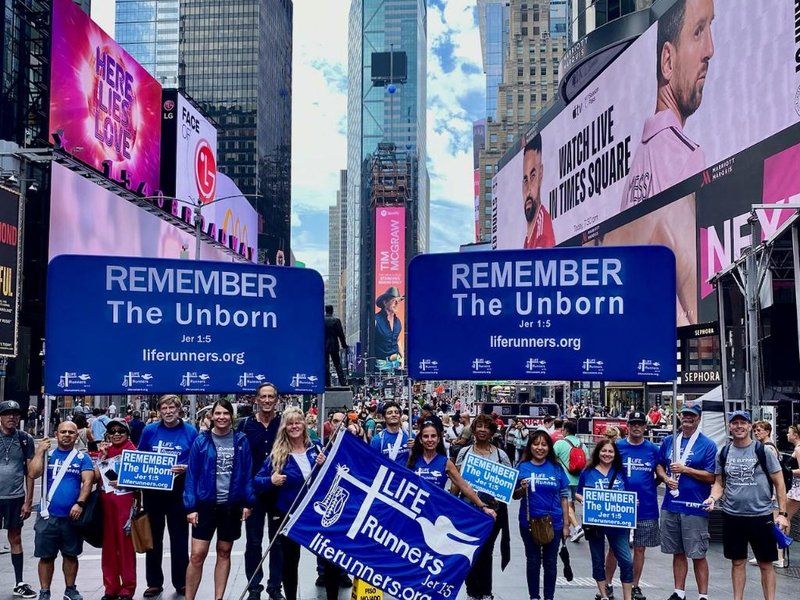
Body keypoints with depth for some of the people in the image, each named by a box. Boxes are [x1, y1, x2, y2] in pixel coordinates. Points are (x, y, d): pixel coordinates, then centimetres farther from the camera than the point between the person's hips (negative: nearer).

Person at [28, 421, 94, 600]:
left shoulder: (82, 457, 4)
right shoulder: (47, 454, 7)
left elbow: (88, 481, -6)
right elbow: (32, 474, -7)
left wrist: (80, 503, -18)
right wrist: (39, 452, -10)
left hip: (72, 515, 0)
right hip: (48, 515, 0)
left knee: (71, 555, 10)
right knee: (46, 556, 5)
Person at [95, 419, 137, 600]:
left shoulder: (132, 450, 0)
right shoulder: (105, 450, 13)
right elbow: (96, 476, 2)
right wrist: (102, 455, -5)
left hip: (125, 501, -4)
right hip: (106, 501, 4)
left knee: (126, 544, -1)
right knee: (108, 544, 8)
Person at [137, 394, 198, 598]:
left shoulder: (190, 432, -4)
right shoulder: (149, 430, 1)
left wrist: (186, 469, -21)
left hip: (178, 491, -2)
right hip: (152, 491, 2)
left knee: (179, 537, 5)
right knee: (153, 537, 10)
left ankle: (181, 582, 17)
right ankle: (154, 583, 21)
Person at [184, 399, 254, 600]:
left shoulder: (241, 441, 0)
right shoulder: (201, 441, -3)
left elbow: (247, 473, 3)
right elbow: (192, 474, -3)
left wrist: (248, 502, -2)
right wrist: (190, 506, -8)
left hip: (232, 505, 2)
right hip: (206, 504, -1)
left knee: (224, 552, 11)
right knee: (197, 555, -4)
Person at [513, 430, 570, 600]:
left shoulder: (556, 468, -2)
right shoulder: (522, 467, -4)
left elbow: (564, 497, 2)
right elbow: (515, 496, 1)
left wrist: (566, 524, 0)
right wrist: (523, 489, -21)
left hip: (554, 523, 1)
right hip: (529, 522, 0)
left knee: (550, 563, 10)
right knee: (533, 561, 11)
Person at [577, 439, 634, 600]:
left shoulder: (621, 472, 4)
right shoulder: (588, 472, 0)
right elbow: (578, 494, 4)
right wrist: (585, 500, -16)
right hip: (595, 522, 0)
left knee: (627, 561, -5)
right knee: (598, 561, 12)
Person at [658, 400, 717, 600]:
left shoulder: (707, 444, -4)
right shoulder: (669, 441, 9)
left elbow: (711, 477, -8)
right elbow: (659, 465, 18)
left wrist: (685, 469, -14)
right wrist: (666, 478, -2)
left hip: (695, 507, -4)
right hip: (671, 504, 5)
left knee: (698, 554, 1)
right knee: (677, 552, 13)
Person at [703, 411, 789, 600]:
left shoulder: (763, 451, -5)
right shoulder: (723, 453, 4)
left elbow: (779, 484, -2)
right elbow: (719, 483, 11)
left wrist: (782, 513, -8)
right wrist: (713, 498, -9)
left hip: (761, 516, -3)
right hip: (732, 517, 3)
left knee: (765, 564, 5)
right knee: (738, 562, 12)